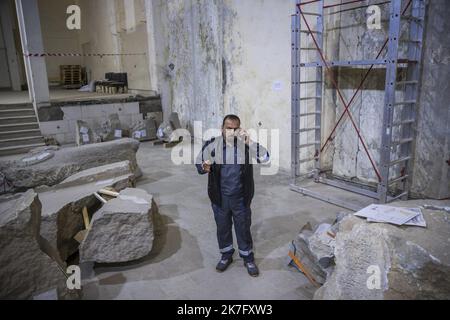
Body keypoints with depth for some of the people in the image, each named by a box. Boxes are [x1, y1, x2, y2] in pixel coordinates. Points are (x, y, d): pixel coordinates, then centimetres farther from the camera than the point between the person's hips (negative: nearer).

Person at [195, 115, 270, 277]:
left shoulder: (246, 144, -10)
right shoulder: (212, 145, -9)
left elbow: (265, 158, -19)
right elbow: (198, 163, -2)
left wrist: (249, 142, -32)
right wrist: (204, 167, -26)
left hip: (241, 198, -1)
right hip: (220, 197, 1)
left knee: (243, 228, 13)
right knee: (223, 227, 18)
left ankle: (248, 259, 35)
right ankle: (226, 255, 41)